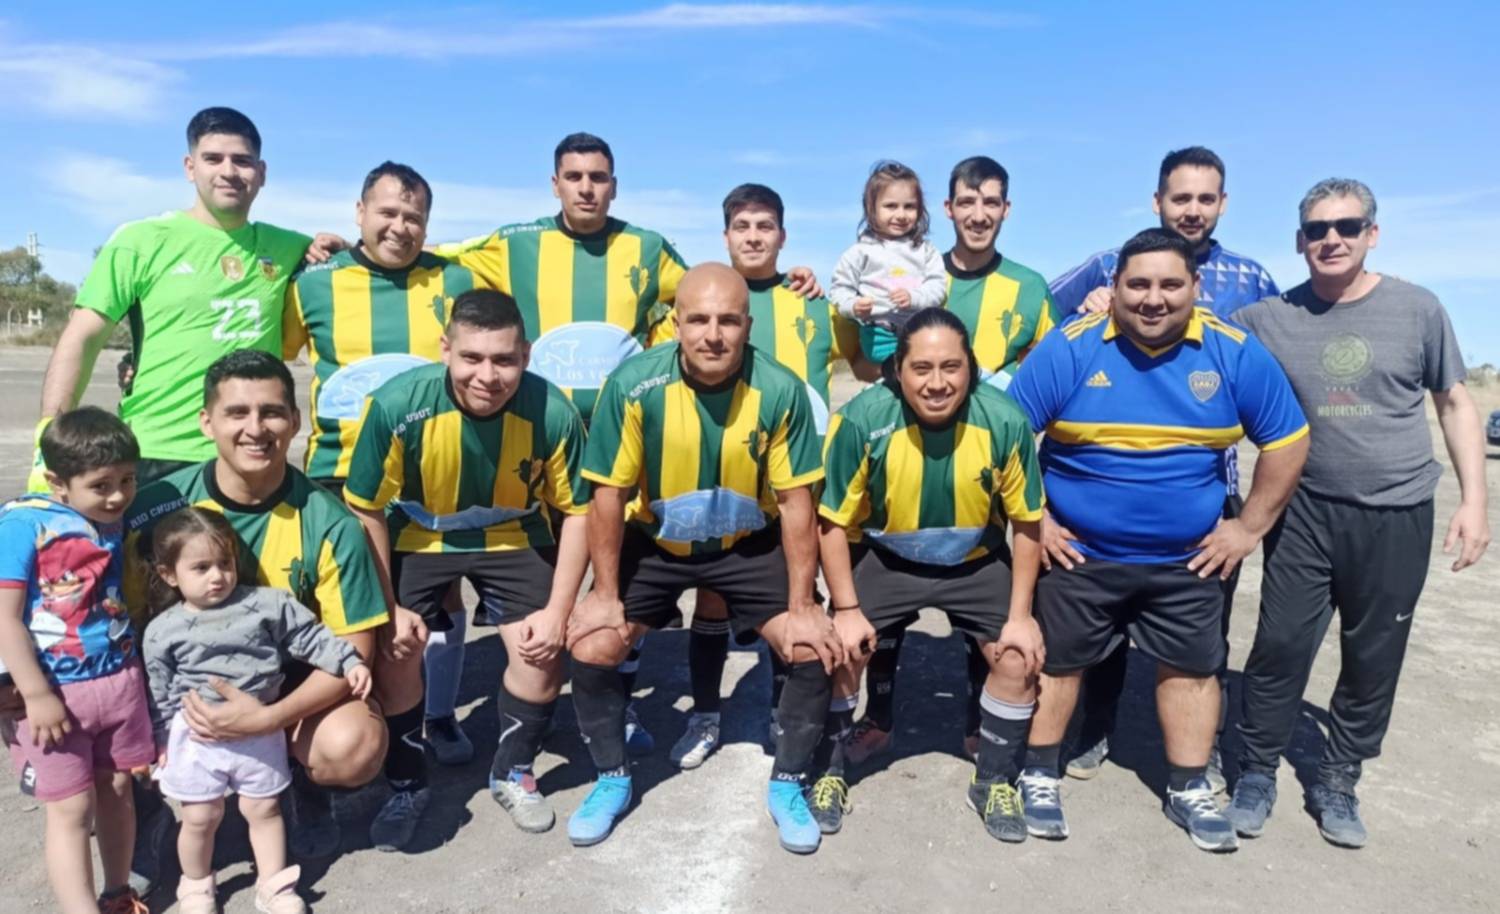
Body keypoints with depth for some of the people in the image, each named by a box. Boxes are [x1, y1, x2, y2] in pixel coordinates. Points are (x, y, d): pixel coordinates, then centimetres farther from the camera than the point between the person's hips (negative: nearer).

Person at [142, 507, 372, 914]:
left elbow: (310, 637, -2)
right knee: (200, 817, 10)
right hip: (196, 736, 0)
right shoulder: (162, 631, -4)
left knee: (264, 808, 13)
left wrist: (349, 662, -11)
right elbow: (160, 695, 1)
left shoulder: (267, 603, -6)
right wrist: (162, 743, 1)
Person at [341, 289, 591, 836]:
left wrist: (558, 611, -15)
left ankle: (512, 773, 18)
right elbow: (367, 511, -14)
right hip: (419, 538, 0)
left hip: (516, 540, 0)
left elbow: (577, 511, -13)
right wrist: (385, 607, -11)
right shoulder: (397, 405, -30)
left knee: (543, 653, -11)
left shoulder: (553, 413, -28)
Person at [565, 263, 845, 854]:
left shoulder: (781, 391, -22)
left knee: (816, 650, -12)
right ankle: (613, 779, 17)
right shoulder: (633, 384, -23)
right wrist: (606, 595, -9)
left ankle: (787, 786, 14)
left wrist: (801, 608, -13)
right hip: (653, 542, 0)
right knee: (591, 650, -11)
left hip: (749, 544, 0)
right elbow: (609, 494, -13)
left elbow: (795, 501, -14)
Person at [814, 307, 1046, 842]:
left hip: (977, 562, 1)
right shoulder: (862, 420, -29)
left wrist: (1020, 615, -8)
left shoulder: (1006, 422, -25)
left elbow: (1027, 523, -9)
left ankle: (994, 783, 21)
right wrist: (846, 609, -14)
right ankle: (828, 774, 17)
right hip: (884, 558, -1)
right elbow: (834, 522, -15)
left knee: (1019, 661, -4)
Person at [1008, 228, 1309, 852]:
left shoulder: (1236, 353, -6)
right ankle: (1040, 778, 27)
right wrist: (1032, 520, -9)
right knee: (1055, 662, 8)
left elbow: (1286, 442, 4)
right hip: (1078, 553, -2)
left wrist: (1251, 526, 1)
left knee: (1191, 669, 13)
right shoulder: (1069, 348, -13)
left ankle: (1188, 792, 32)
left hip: (1188, 559, 2)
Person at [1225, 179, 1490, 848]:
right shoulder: (1269, 318, 0)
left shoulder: (1417, 308, 0)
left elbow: (1455, 404, 6)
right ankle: (1257, 774, 18)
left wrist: (1474, 499, 1)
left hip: (1398, 515, 1)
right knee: (1281, 645, 1)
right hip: (1304, 511, 0)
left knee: (1374, 659, 9)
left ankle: (1337, 784, 27)